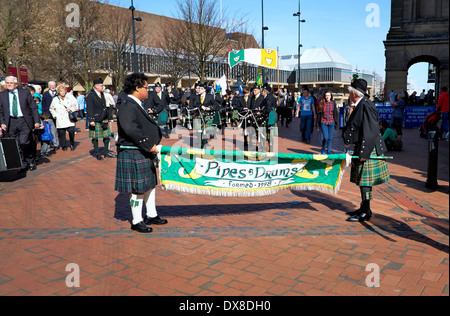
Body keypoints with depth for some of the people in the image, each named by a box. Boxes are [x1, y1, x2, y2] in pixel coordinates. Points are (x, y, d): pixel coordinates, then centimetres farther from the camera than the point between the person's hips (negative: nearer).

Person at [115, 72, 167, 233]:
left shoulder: (138, 106, 13)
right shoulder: (127, 108, -18)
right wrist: (149, 145, -27)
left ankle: (151, 216, 33)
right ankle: (136, 222, 15)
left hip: (145, 153, 10)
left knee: (150, 184, 18)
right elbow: (131, 130, -31)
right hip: (133, 155, -10)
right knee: (137, 189, 0)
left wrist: (153, 144, 9)